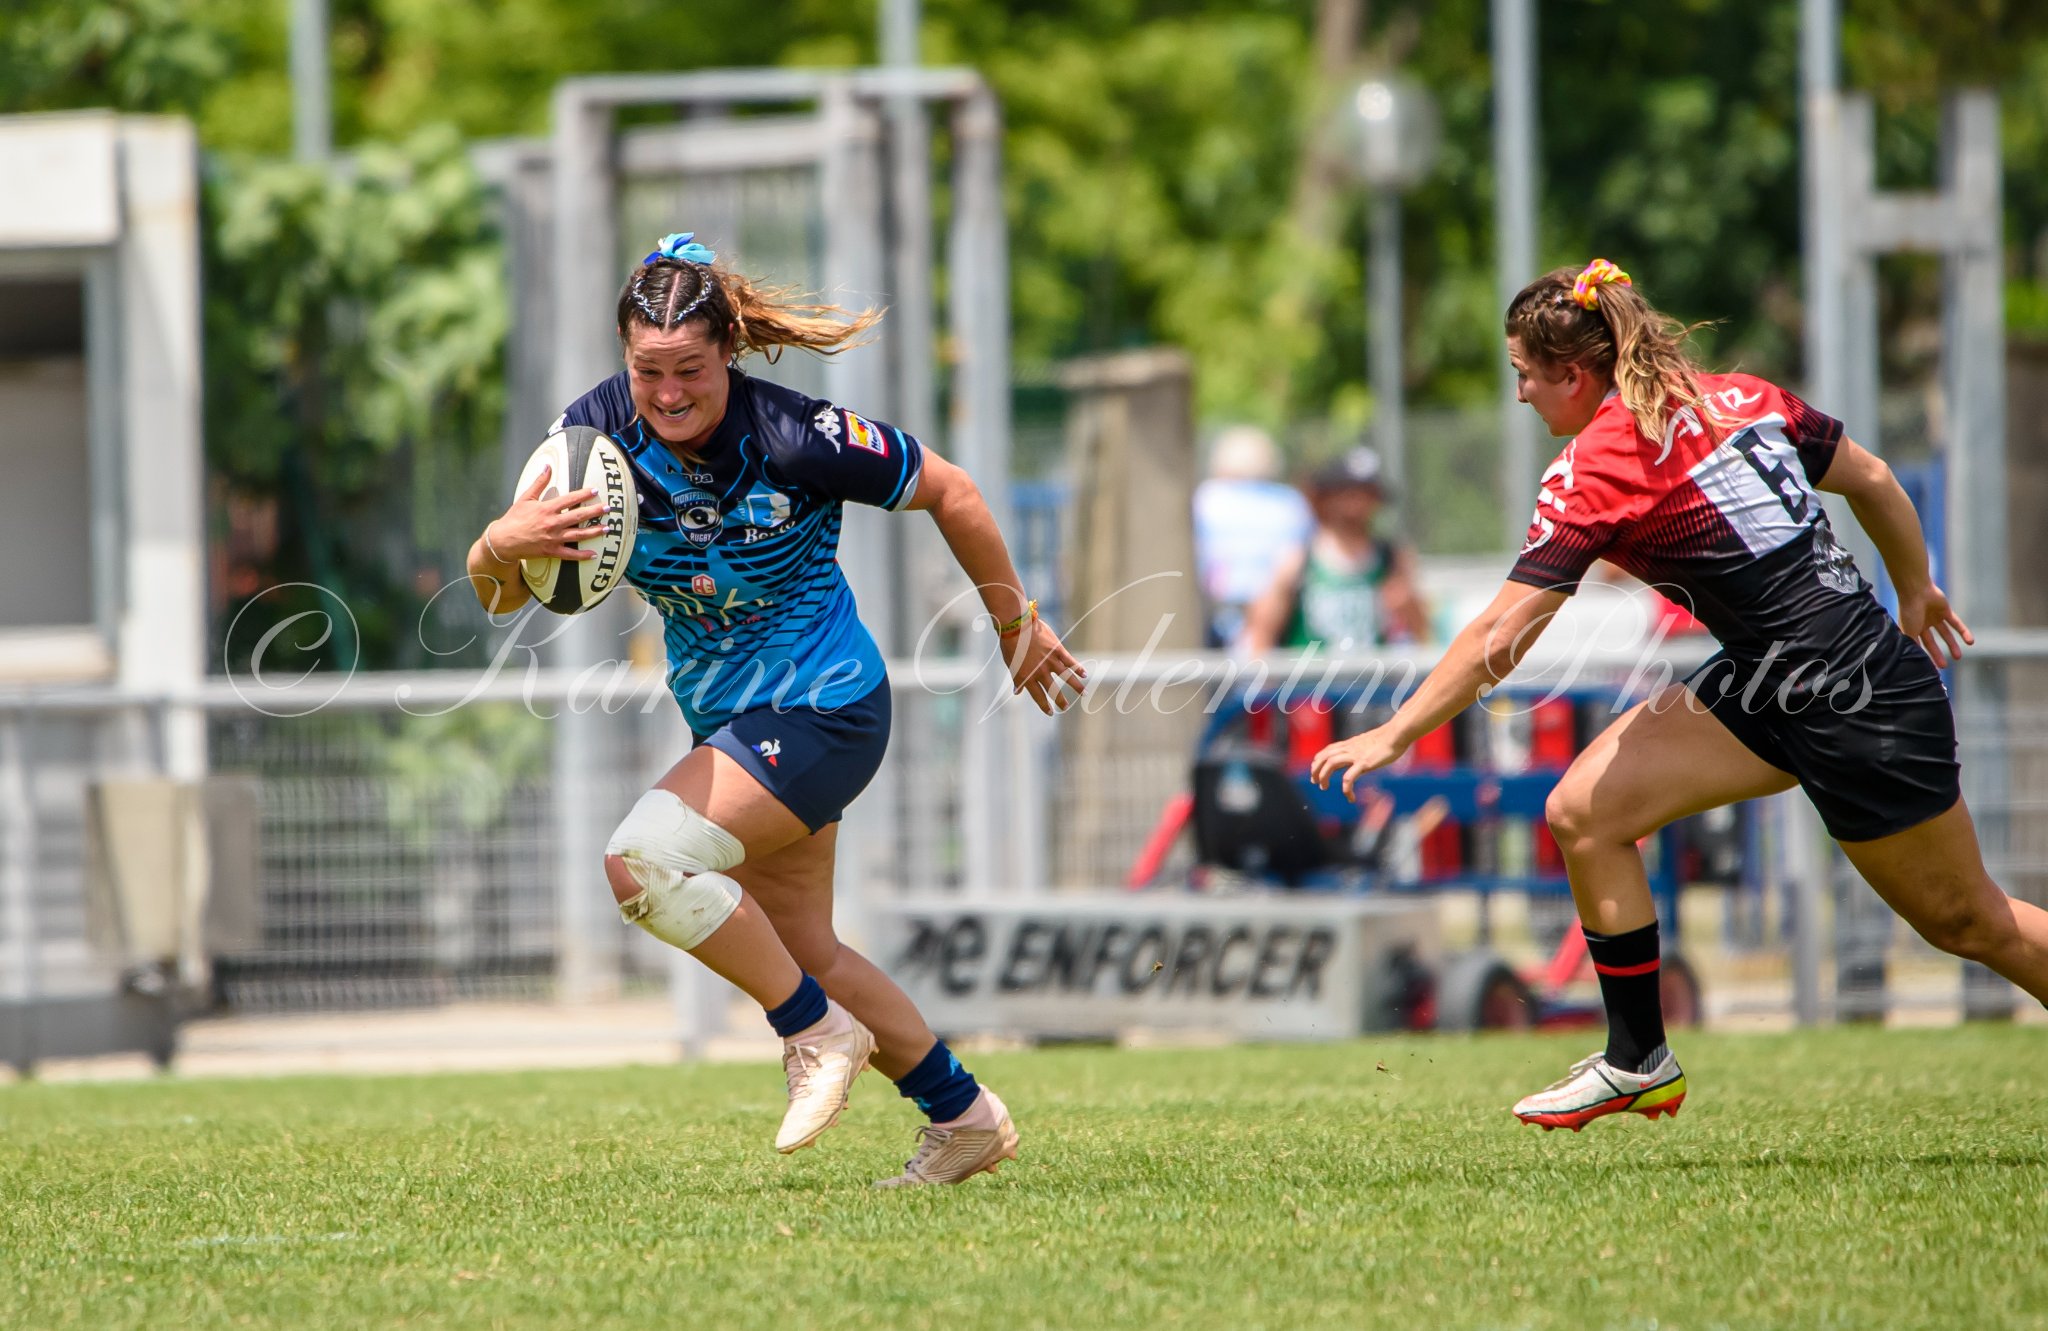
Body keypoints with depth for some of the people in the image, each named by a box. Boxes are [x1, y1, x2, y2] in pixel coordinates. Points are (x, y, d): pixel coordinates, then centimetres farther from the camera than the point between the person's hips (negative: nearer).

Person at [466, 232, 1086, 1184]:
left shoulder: (795, 438, -25)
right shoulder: (599, 430, -12)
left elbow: (948, 492, -10)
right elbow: (497, 595, -12)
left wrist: (1017, 628, 1)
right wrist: (503, 544, -36)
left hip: (823, 710, -7)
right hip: (729, 718, 7)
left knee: (643, 862, -23)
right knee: (802, 948, 15)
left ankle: (818, 1031, -6)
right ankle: (965, 1117, 31)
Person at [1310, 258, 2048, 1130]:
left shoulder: (1596, 468, -18)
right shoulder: (1737, 399, 3)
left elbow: (1502, 636, -18)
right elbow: (1873, 482, 12)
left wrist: (1394, 735, -11)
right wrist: (1915, 593, 27)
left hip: (1859, 703, -9)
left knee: (1965, 922, 6)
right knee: (1584, 811, 2)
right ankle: (1638, 1064, 10)